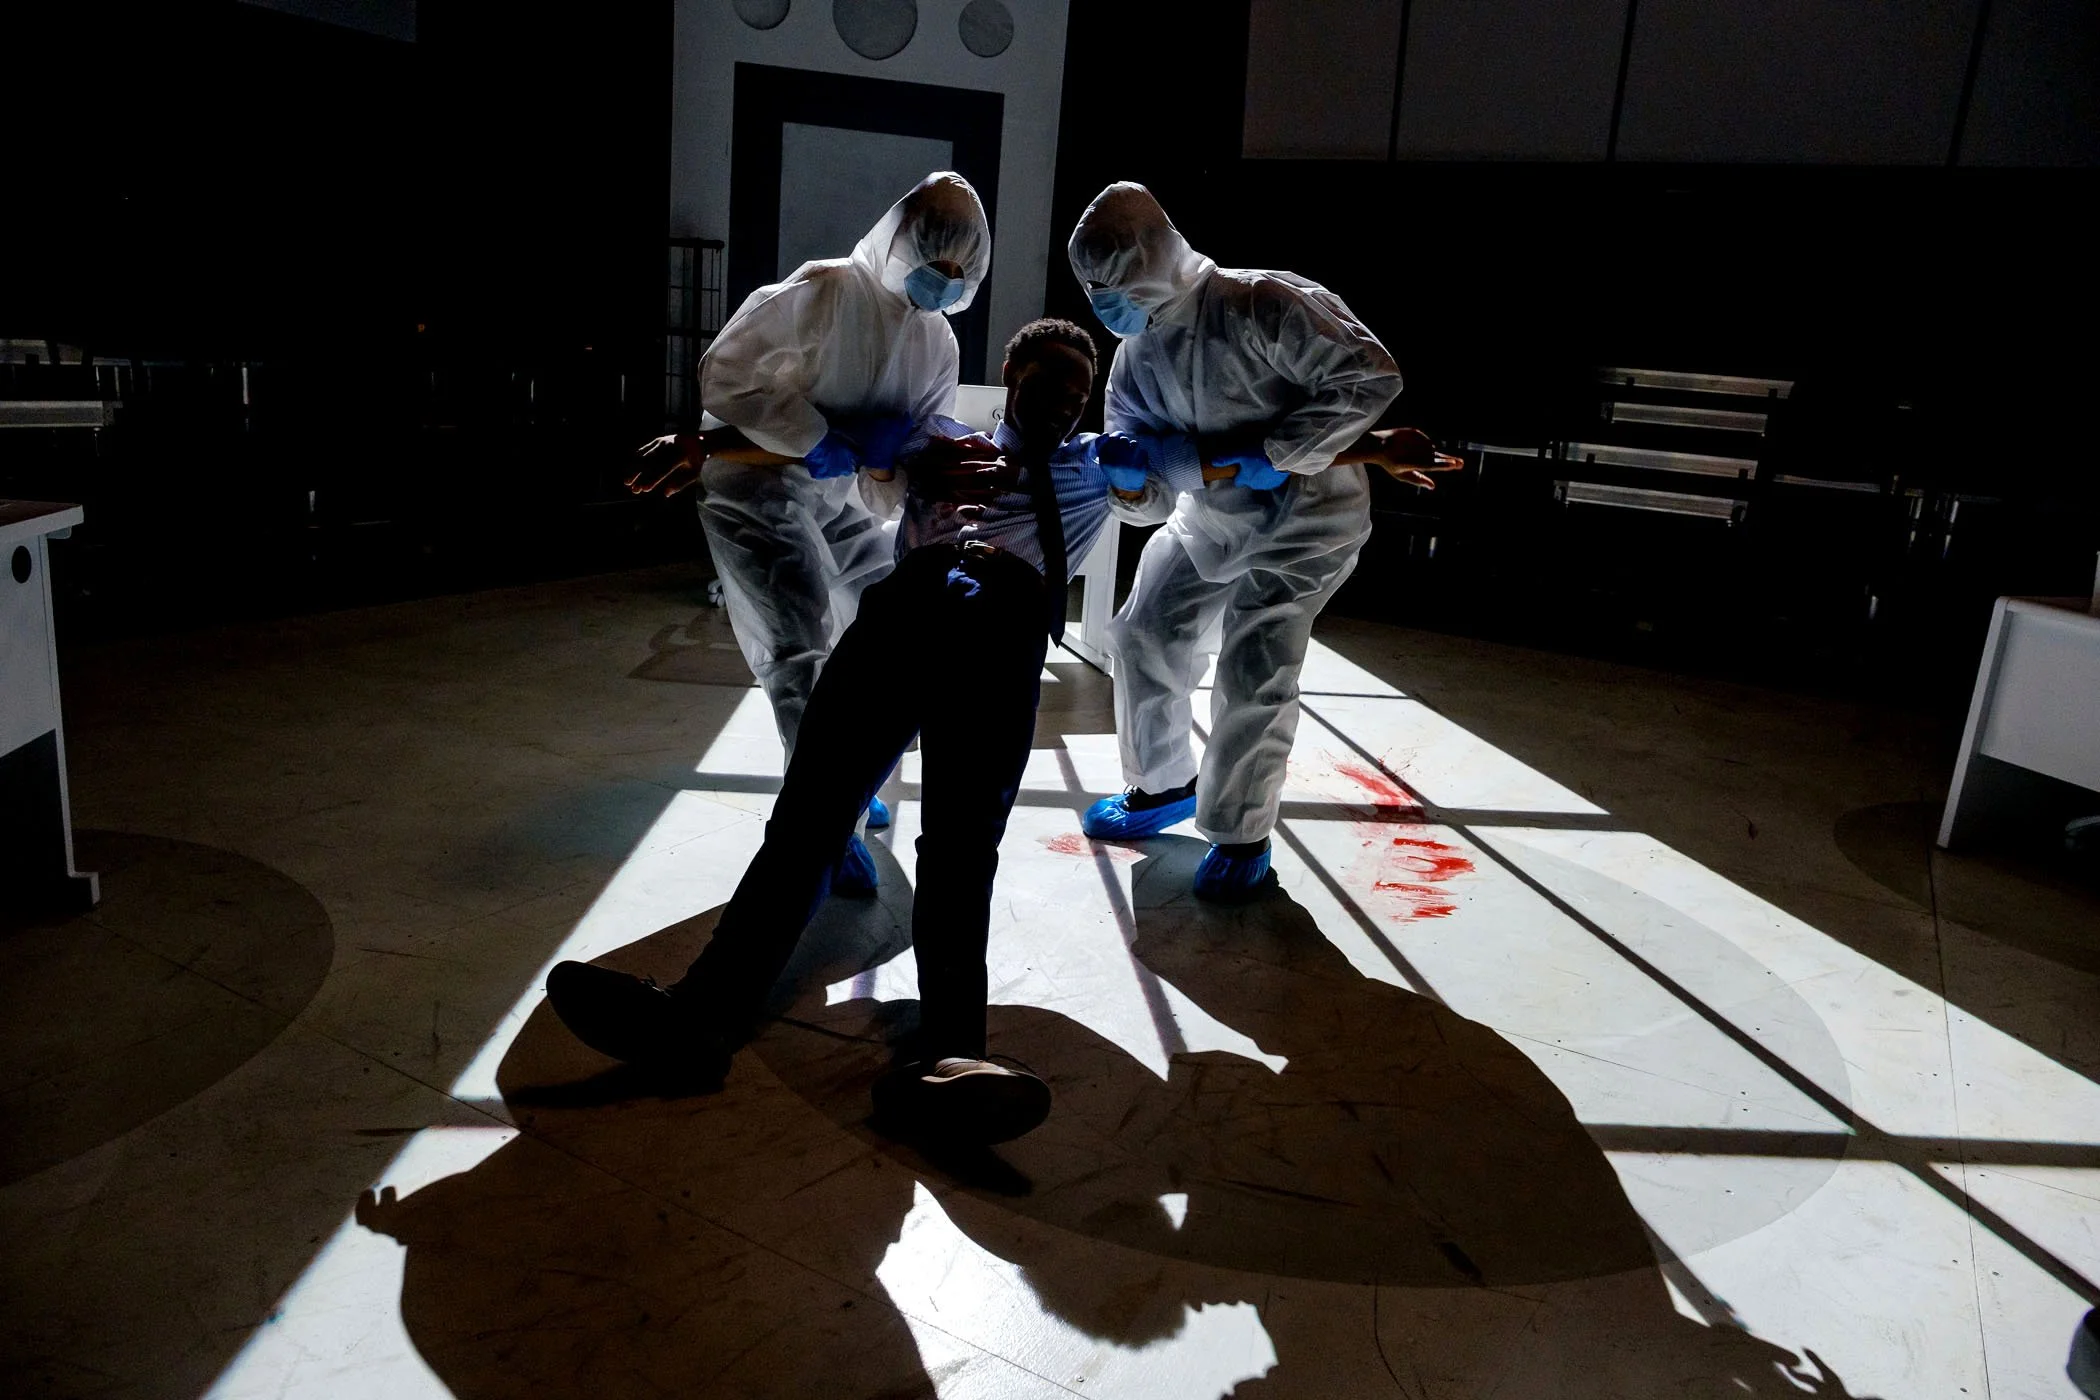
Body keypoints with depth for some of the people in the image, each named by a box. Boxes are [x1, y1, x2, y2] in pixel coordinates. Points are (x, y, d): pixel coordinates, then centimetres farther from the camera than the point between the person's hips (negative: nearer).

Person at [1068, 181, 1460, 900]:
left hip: (1303, 518, -7)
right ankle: (1166, 783, 31)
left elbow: (1370, 376, -29)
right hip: (1208, 520, 8)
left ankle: (1242, 835, 9)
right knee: (1145, 637, 10)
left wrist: (1270, 454, -29)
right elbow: (1143, 461, -13)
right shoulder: (1134, 358, -3)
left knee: (1253, 676, -12)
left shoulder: (1259, 304, -25)